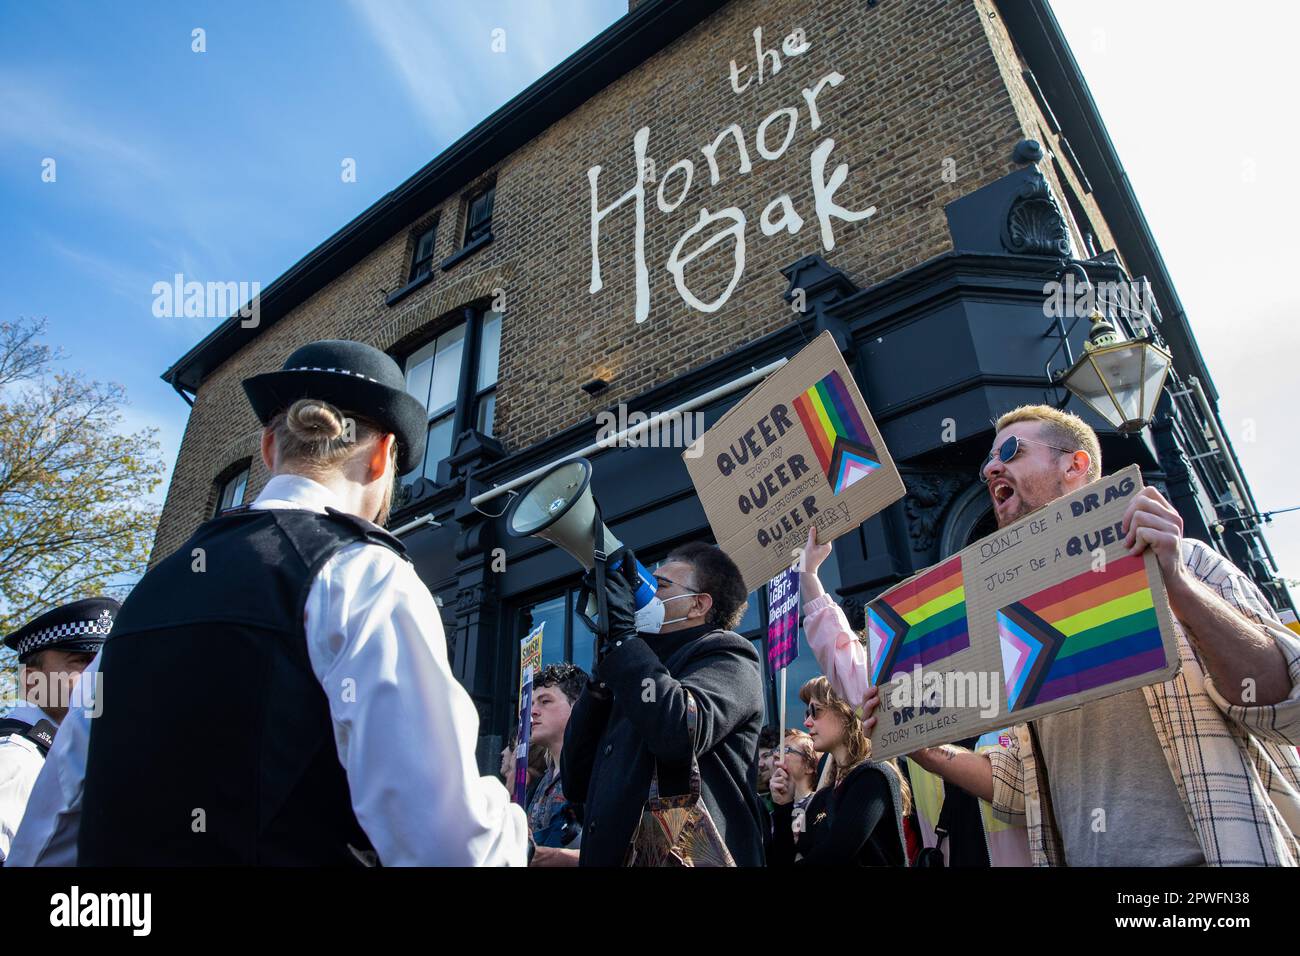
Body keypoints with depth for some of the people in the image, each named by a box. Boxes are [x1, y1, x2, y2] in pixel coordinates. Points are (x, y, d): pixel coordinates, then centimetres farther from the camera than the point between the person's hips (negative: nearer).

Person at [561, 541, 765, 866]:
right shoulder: (641, 669, 14)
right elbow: (577, 784, 7)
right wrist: (602, 673, 0)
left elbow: (680, 733, -27)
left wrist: (621, 634, -16)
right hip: (609, 854, 7)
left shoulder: (725, 657, -4)